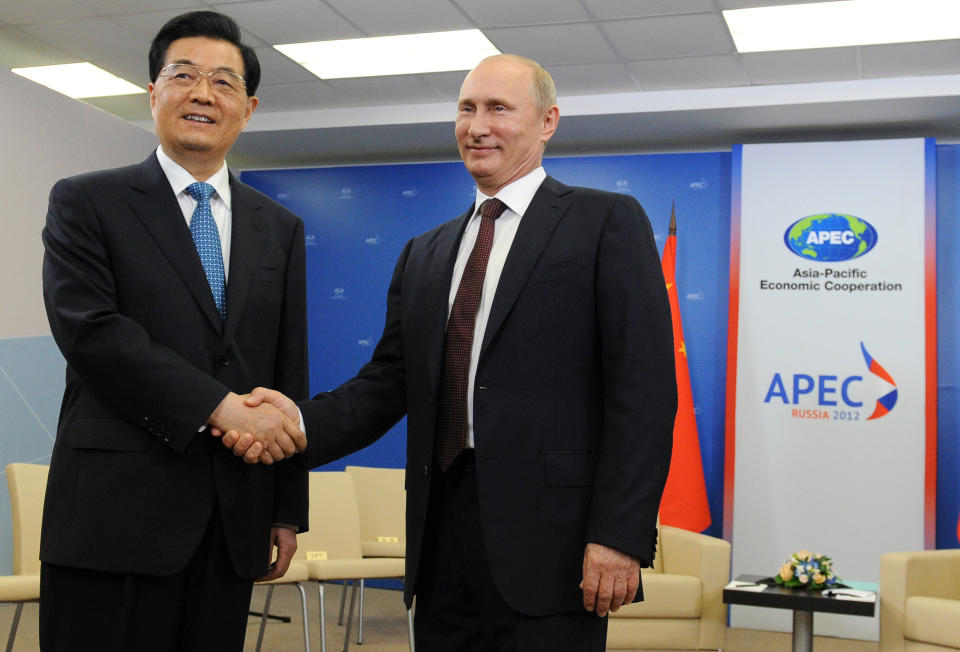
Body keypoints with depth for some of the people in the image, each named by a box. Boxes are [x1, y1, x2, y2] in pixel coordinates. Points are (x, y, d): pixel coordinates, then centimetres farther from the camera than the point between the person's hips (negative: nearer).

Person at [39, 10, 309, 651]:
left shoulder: (280, 229, 14)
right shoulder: (86, 202, 3)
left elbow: (289, 377, 13)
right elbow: (89, 330, -12)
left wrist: (289, 510, 11)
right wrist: (219, 406, -18)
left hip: (234, 519, 4)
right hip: (116, 513, -3)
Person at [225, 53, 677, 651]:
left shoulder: (608, 221, 1)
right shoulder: (424, 254, 19)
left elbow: (643, 389, -7)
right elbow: (388, 383, 13)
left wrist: (620, 536, -15)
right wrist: (303, 422, -7)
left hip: (547, 539, -5)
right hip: (442, 531, 6)